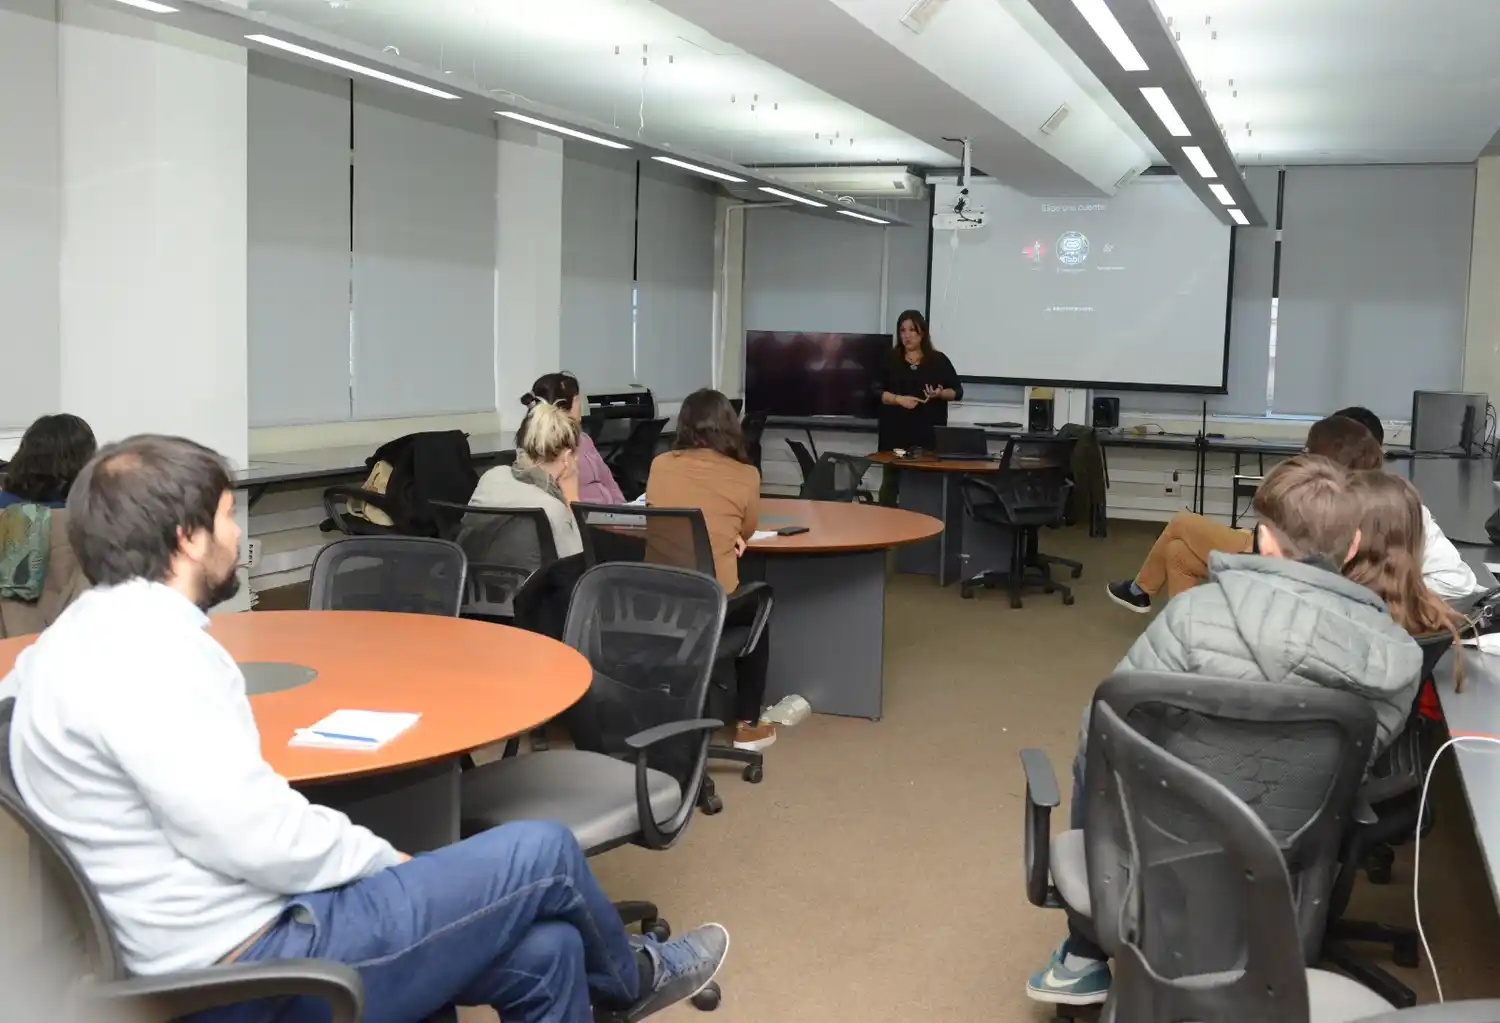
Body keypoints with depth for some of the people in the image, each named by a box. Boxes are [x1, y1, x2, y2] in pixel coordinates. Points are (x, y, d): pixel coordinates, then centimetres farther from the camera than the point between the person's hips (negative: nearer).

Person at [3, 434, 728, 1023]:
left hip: (232, 947, 10)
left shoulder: (92, 637, 12)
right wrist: (386, 860, -8)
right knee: (543, 854, -3)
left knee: (544, 952, 7)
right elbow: (258, 837, -25)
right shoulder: (148, 650, -22)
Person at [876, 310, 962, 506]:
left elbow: (957, 391, 8)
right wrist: (899, 399, -13)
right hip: (896, 433, 1)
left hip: (929, 433, -1)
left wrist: (940, 394, -12)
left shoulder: (938, 360, 6)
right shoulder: (889, 360, 7)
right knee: (890, 481, 3)